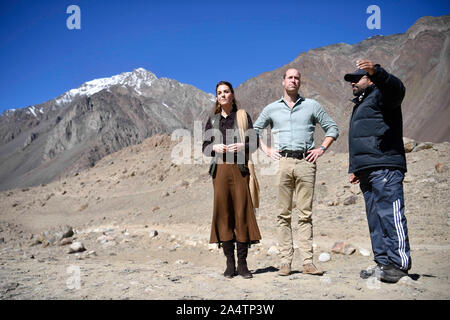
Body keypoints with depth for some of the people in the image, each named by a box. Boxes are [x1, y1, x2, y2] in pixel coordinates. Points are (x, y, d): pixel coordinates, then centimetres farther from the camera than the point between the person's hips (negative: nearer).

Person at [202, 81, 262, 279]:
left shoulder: (243, 116, 10)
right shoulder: (213, 120, 16)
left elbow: (254, 143, 6)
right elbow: (205, 147, 13)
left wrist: (241, 146, -14)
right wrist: (215, 147, -8)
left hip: (240, 169, -2)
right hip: (220, 169, 2)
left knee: (241, 213, -5)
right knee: (223, 214, -1)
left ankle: (242, 263, 2)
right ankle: (230, 263, 6)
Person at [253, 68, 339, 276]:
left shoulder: (312, 106, 13)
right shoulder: (272, 108, 15)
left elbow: (332, 128, 16)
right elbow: (255, 130, 23)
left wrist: (322, 148, 3)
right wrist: (267, 150, 10)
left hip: (305, 162, 0)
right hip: (282, 162, 1)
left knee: (305, 214, -1)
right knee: (283, 214, 0)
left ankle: (308, 262, 1)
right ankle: (285, 261, 3)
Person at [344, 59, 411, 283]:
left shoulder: (381, 95, 3)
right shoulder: (360, 104, 31)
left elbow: (396, 88, -23)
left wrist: (376, 71, -40)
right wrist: (354, 169, 28)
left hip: (385, 167, -10)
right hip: (367, 172, 10)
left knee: (390, 215, -13)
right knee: (375, 220, 8)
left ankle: (399, 265, -10)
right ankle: (383, 263, 13)